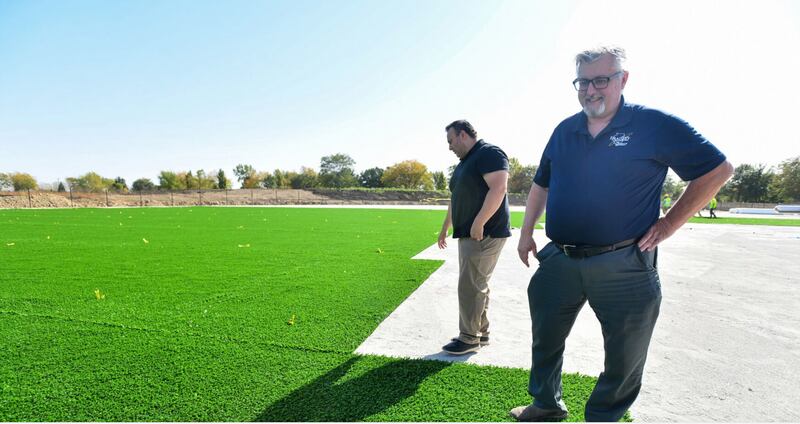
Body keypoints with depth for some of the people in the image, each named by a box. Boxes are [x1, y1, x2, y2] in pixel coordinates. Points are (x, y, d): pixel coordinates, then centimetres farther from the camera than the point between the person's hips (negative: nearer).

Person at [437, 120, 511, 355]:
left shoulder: (489, 154, -10)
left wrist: (479, 223, -26)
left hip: (485, 235, -10)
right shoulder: (465, 162, 20)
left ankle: (469, 338, 3)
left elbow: (498, 188, -23)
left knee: (470, 286, -7)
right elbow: (456, 199, 26)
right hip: (469, 235, 10)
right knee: (477, 285, 14)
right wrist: (445, 227, 30)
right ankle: (481, 333, 23)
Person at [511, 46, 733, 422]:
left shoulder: (655, 125, -7)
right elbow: (541, 184, 18)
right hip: (559, 261, 5)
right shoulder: (564, 131, 8)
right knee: (544, 339, 18)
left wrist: (669, 224, -5)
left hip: (622, 267, -4)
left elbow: (717, 170, -1)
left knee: (623, 361, 9)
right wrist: (526, 233, 13)